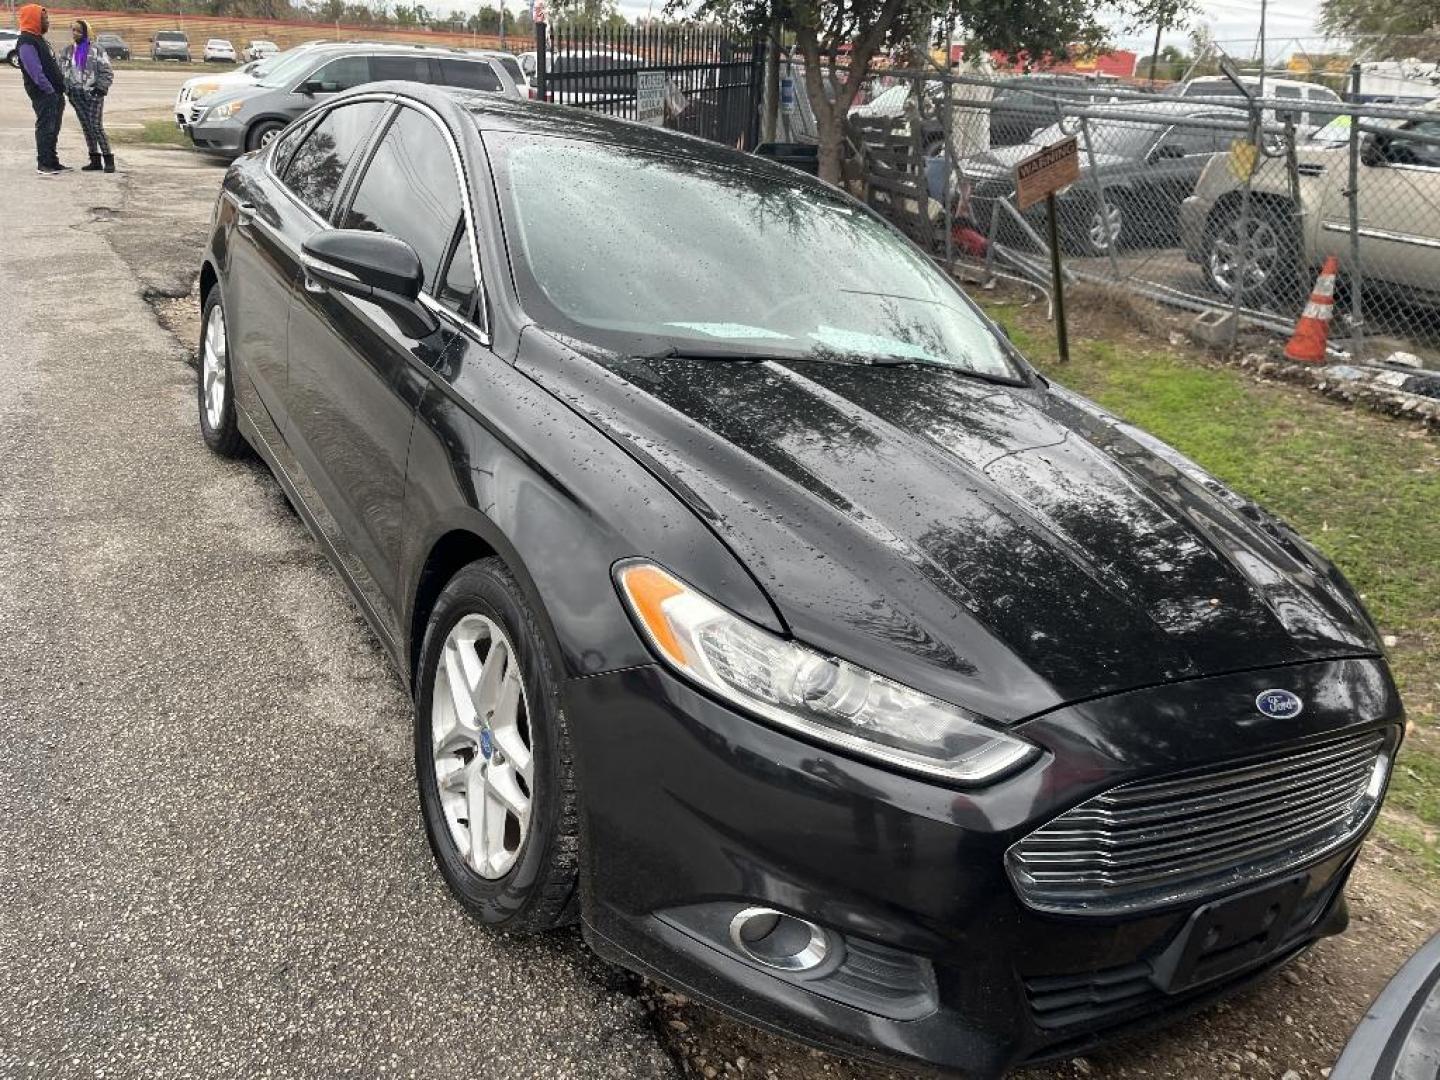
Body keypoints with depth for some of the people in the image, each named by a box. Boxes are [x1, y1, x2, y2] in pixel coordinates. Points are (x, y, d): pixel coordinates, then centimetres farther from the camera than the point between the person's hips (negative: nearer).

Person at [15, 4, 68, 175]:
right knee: (45, 128, -7)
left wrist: (61, 87, 15)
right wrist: (49, 90, -21)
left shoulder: (39, 39, 19)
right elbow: (35, 71, -20)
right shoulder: (26, 43, -13)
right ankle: (43, 164, -4)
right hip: (43, 94, -10)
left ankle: (52, 162, 19)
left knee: (53, 129, 13)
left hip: (55, 93, 10)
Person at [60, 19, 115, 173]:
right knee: (86, 128, 6)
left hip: (92, 94, -5)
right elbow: (61, 72, 15)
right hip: (76, 95, 5)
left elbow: (107, 72, -5)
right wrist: (66, 90, 3)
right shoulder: (67, 50, 11)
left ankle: (109, 160, -6)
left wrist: (100, 89, -12)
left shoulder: (96, 50, -3)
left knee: (97, 127, -11)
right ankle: (95, 161, 11)